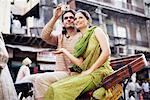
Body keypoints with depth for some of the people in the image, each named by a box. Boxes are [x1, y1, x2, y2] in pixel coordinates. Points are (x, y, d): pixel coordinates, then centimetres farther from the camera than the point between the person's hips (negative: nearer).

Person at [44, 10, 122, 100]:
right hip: (87, 73, 6)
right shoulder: (80, 42, 22)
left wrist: (90, 70, -13)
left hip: (100, 72, -6)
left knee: (61, 89, -27)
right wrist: (64, 51, 9)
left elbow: (106, 52, -11)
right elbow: (79, 63, 7)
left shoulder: (96, 31, 5)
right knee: (55, 88, -18)